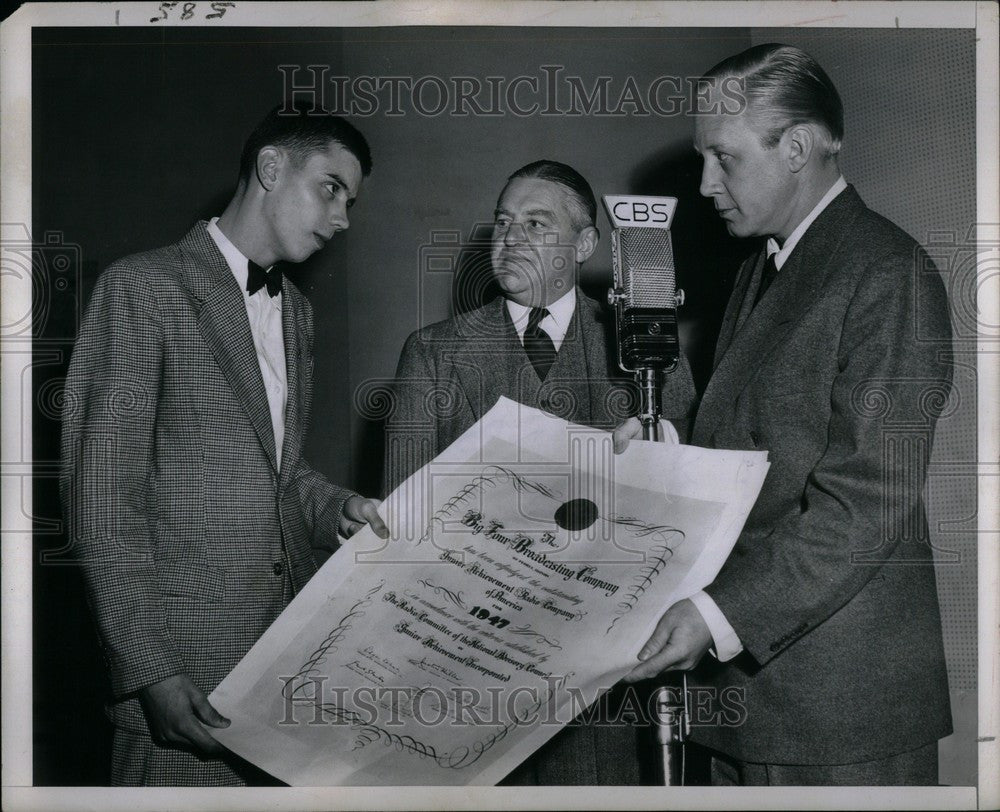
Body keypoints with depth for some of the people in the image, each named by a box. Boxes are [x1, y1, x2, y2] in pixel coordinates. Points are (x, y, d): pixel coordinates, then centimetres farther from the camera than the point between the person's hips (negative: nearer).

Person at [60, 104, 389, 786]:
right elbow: (102, 500, -12)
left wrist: (332, 506, 2)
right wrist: (151, 673, -18)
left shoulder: (298, 310, 16)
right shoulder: (143, 288, -8)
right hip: (185, 660, -6)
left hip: (296, 648, 7)